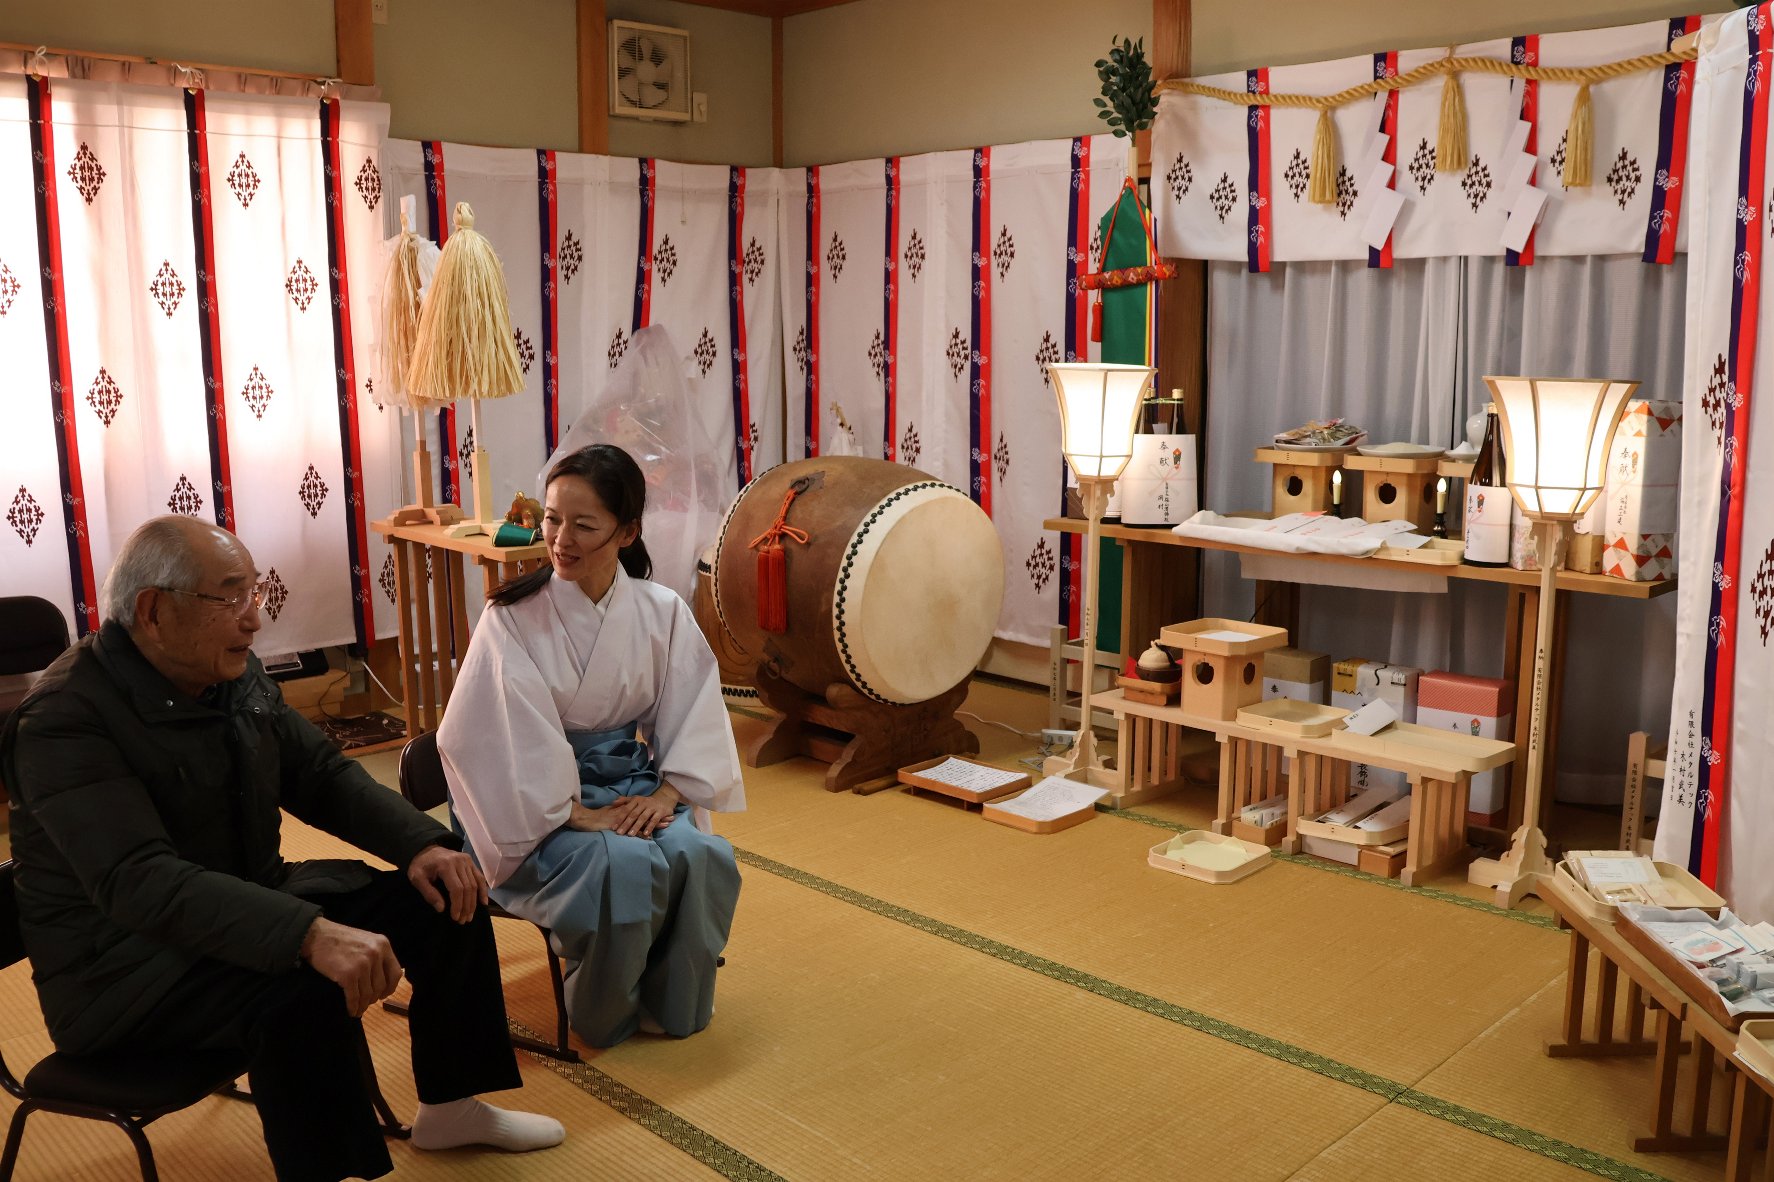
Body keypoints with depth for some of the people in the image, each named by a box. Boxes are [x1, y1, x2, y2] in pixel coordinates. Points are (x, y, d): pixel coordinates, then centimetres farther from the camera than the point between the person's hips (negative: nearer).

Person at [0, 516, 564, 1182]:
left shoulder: (236, 675, 1)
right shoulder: (65, 720, -24)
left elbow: (323, 775, 8)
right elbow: (139, 879, -36)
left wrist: (421, 844, -10)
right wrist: (309, 935, -48)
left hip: (248, 906, 8)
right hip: (124, 966, -8)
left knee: (446, 897, 1)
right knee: (305, 991, -36)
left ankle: (449, 1107, 16)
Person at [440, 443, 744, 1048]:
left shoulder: (662, 613, -1)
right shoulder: (514, 617, -12)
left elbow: (695, 712, 1)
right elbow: (507, 738, -17)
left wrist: (666, 790, -14)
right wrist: (576, 813, -20)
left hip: (633, 784, 4)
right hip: (544, 807, -3)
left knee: (701, 856, -25)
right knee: (624, 867, -31)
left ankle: (671, 1003, 2)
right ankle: (603, 1014, -1)